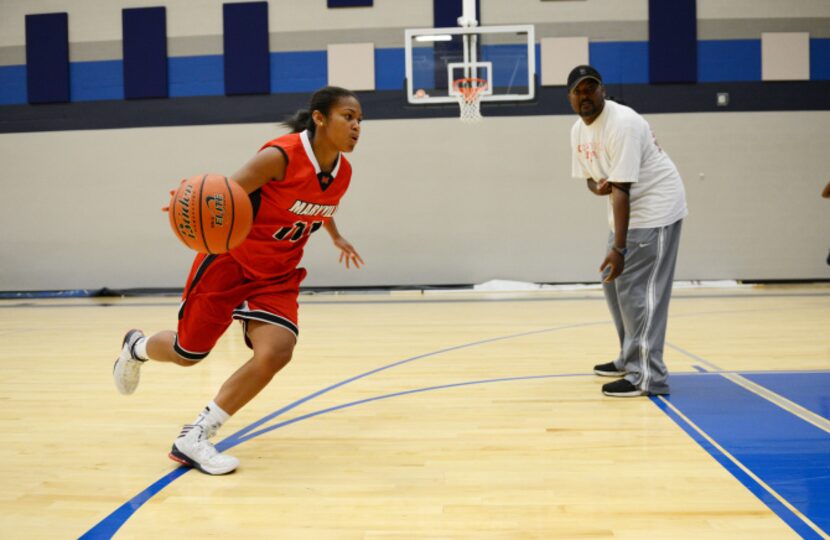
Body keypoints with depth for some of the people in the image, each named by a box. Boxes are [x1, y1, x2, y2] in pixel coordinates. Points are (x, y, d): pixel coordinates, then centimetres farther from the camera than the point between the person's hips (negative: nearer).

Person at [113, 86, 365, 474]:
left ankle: (194, 439, -5)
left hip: (277, 275, 5)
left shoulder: (342, 172, -4)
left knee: (276, 353, -19)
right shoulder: (281, 156, -26)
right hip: (230, 260, -5)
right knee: (188, 352, 9)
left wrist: (336, 238, 33)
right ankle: (136, 347, 48)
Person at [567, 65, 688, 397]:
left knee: (637, 289, -14)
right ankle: (630, 359, 27)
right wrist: (600, 187, -12)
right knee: (613, 281, 13)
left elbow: (622, 189, -28)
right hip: (627, 209, 9)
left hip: (655, 208, -9)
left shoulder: (622, 124, -23)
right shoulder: (579, 131, 5)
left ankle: (648, 377, -12)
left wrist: (618, 248, -31)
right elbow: (592, 179, 14)